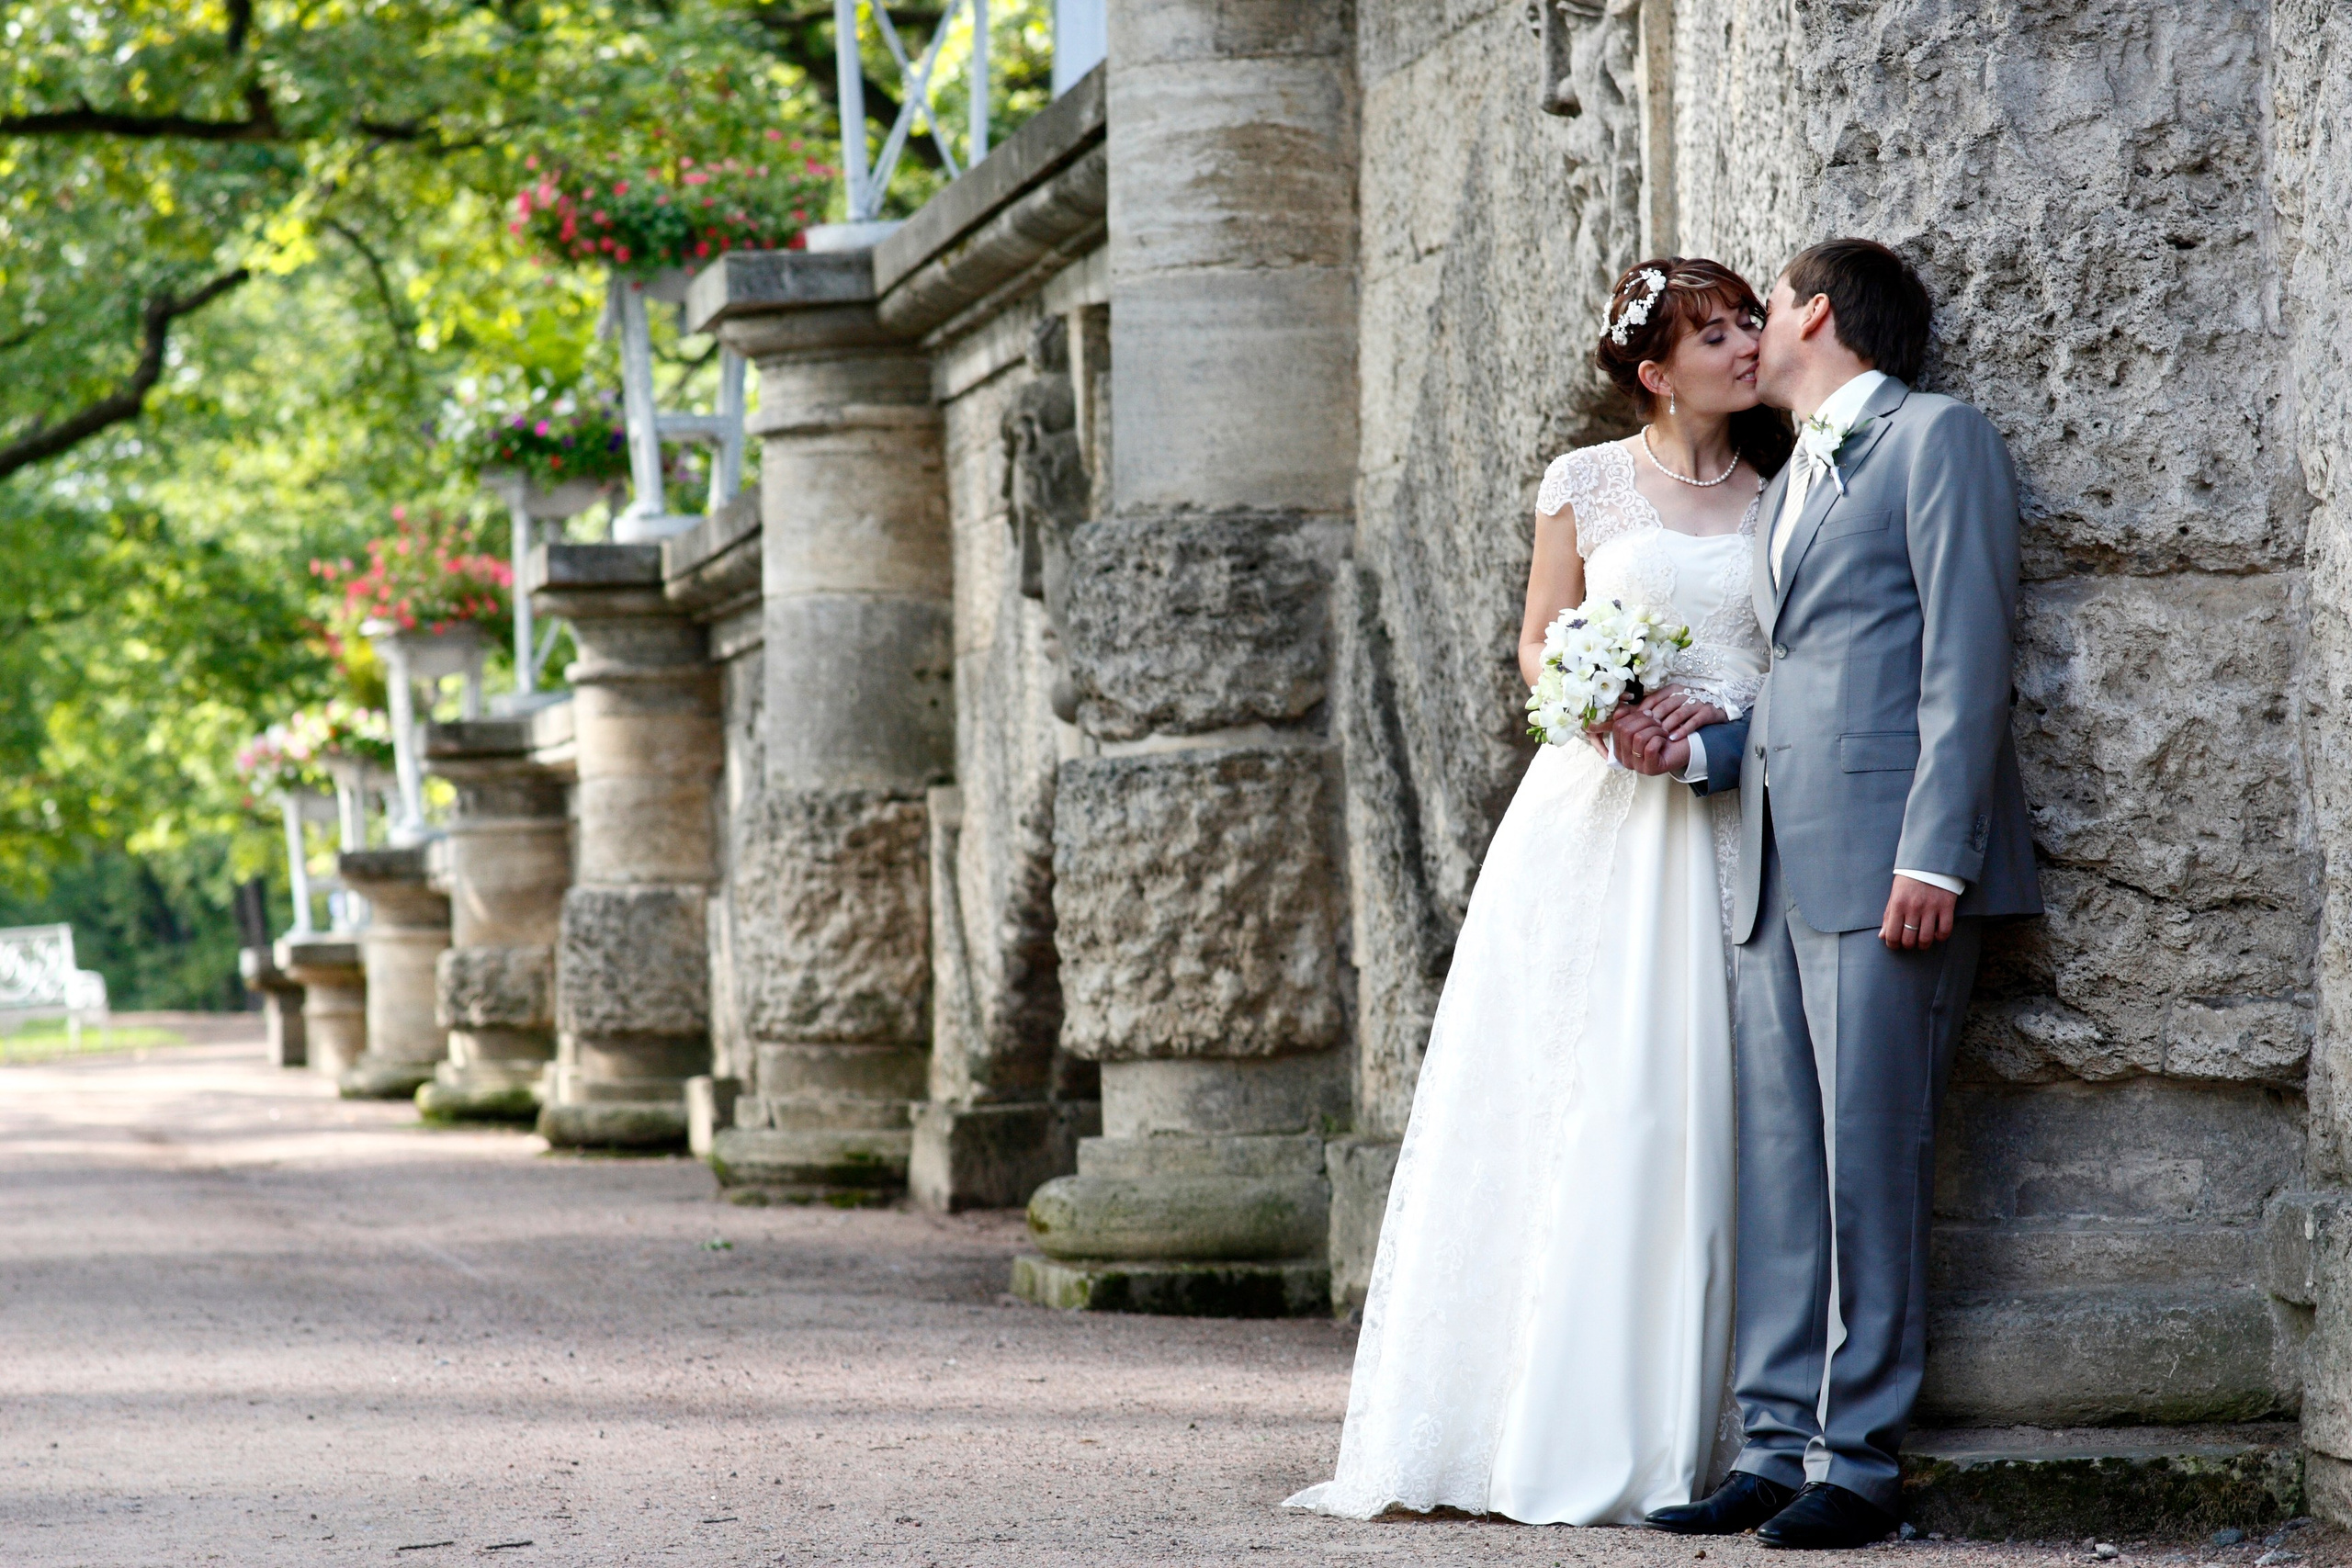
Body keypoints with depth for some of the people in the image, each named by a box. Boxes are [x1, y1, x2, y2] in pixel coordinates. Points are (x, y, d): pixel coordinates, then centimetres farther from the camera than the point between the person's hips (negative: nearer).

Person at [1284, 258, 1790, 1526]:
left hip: (1728, 823, 1)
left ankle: (1653, 1439, -1)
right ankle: (1526, 1429, -2)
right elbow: (1538, 647, 10)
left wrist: (1732, 720, -7)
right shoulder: (1588, 483, 8)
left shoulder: (1780, 498, 11)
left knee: (1691, 1116, -4)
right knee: (1560, 1105, -5)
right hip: (1597, 812, -1)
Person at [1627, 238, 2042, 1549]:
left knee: (1869, 1158, -8)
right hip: (1782, 864, 8)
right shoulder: (1791, 488, 27)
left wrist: (1935, 850, -17)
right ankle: (1778, 1447, 7)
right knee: (1781, 1160, 5)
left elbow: (1966, 657, -8)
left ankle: (1861, 1459, -4)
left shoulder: (1937, 438, 1)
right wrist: (1699, 750, 5)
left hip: (1886, 857, -8)